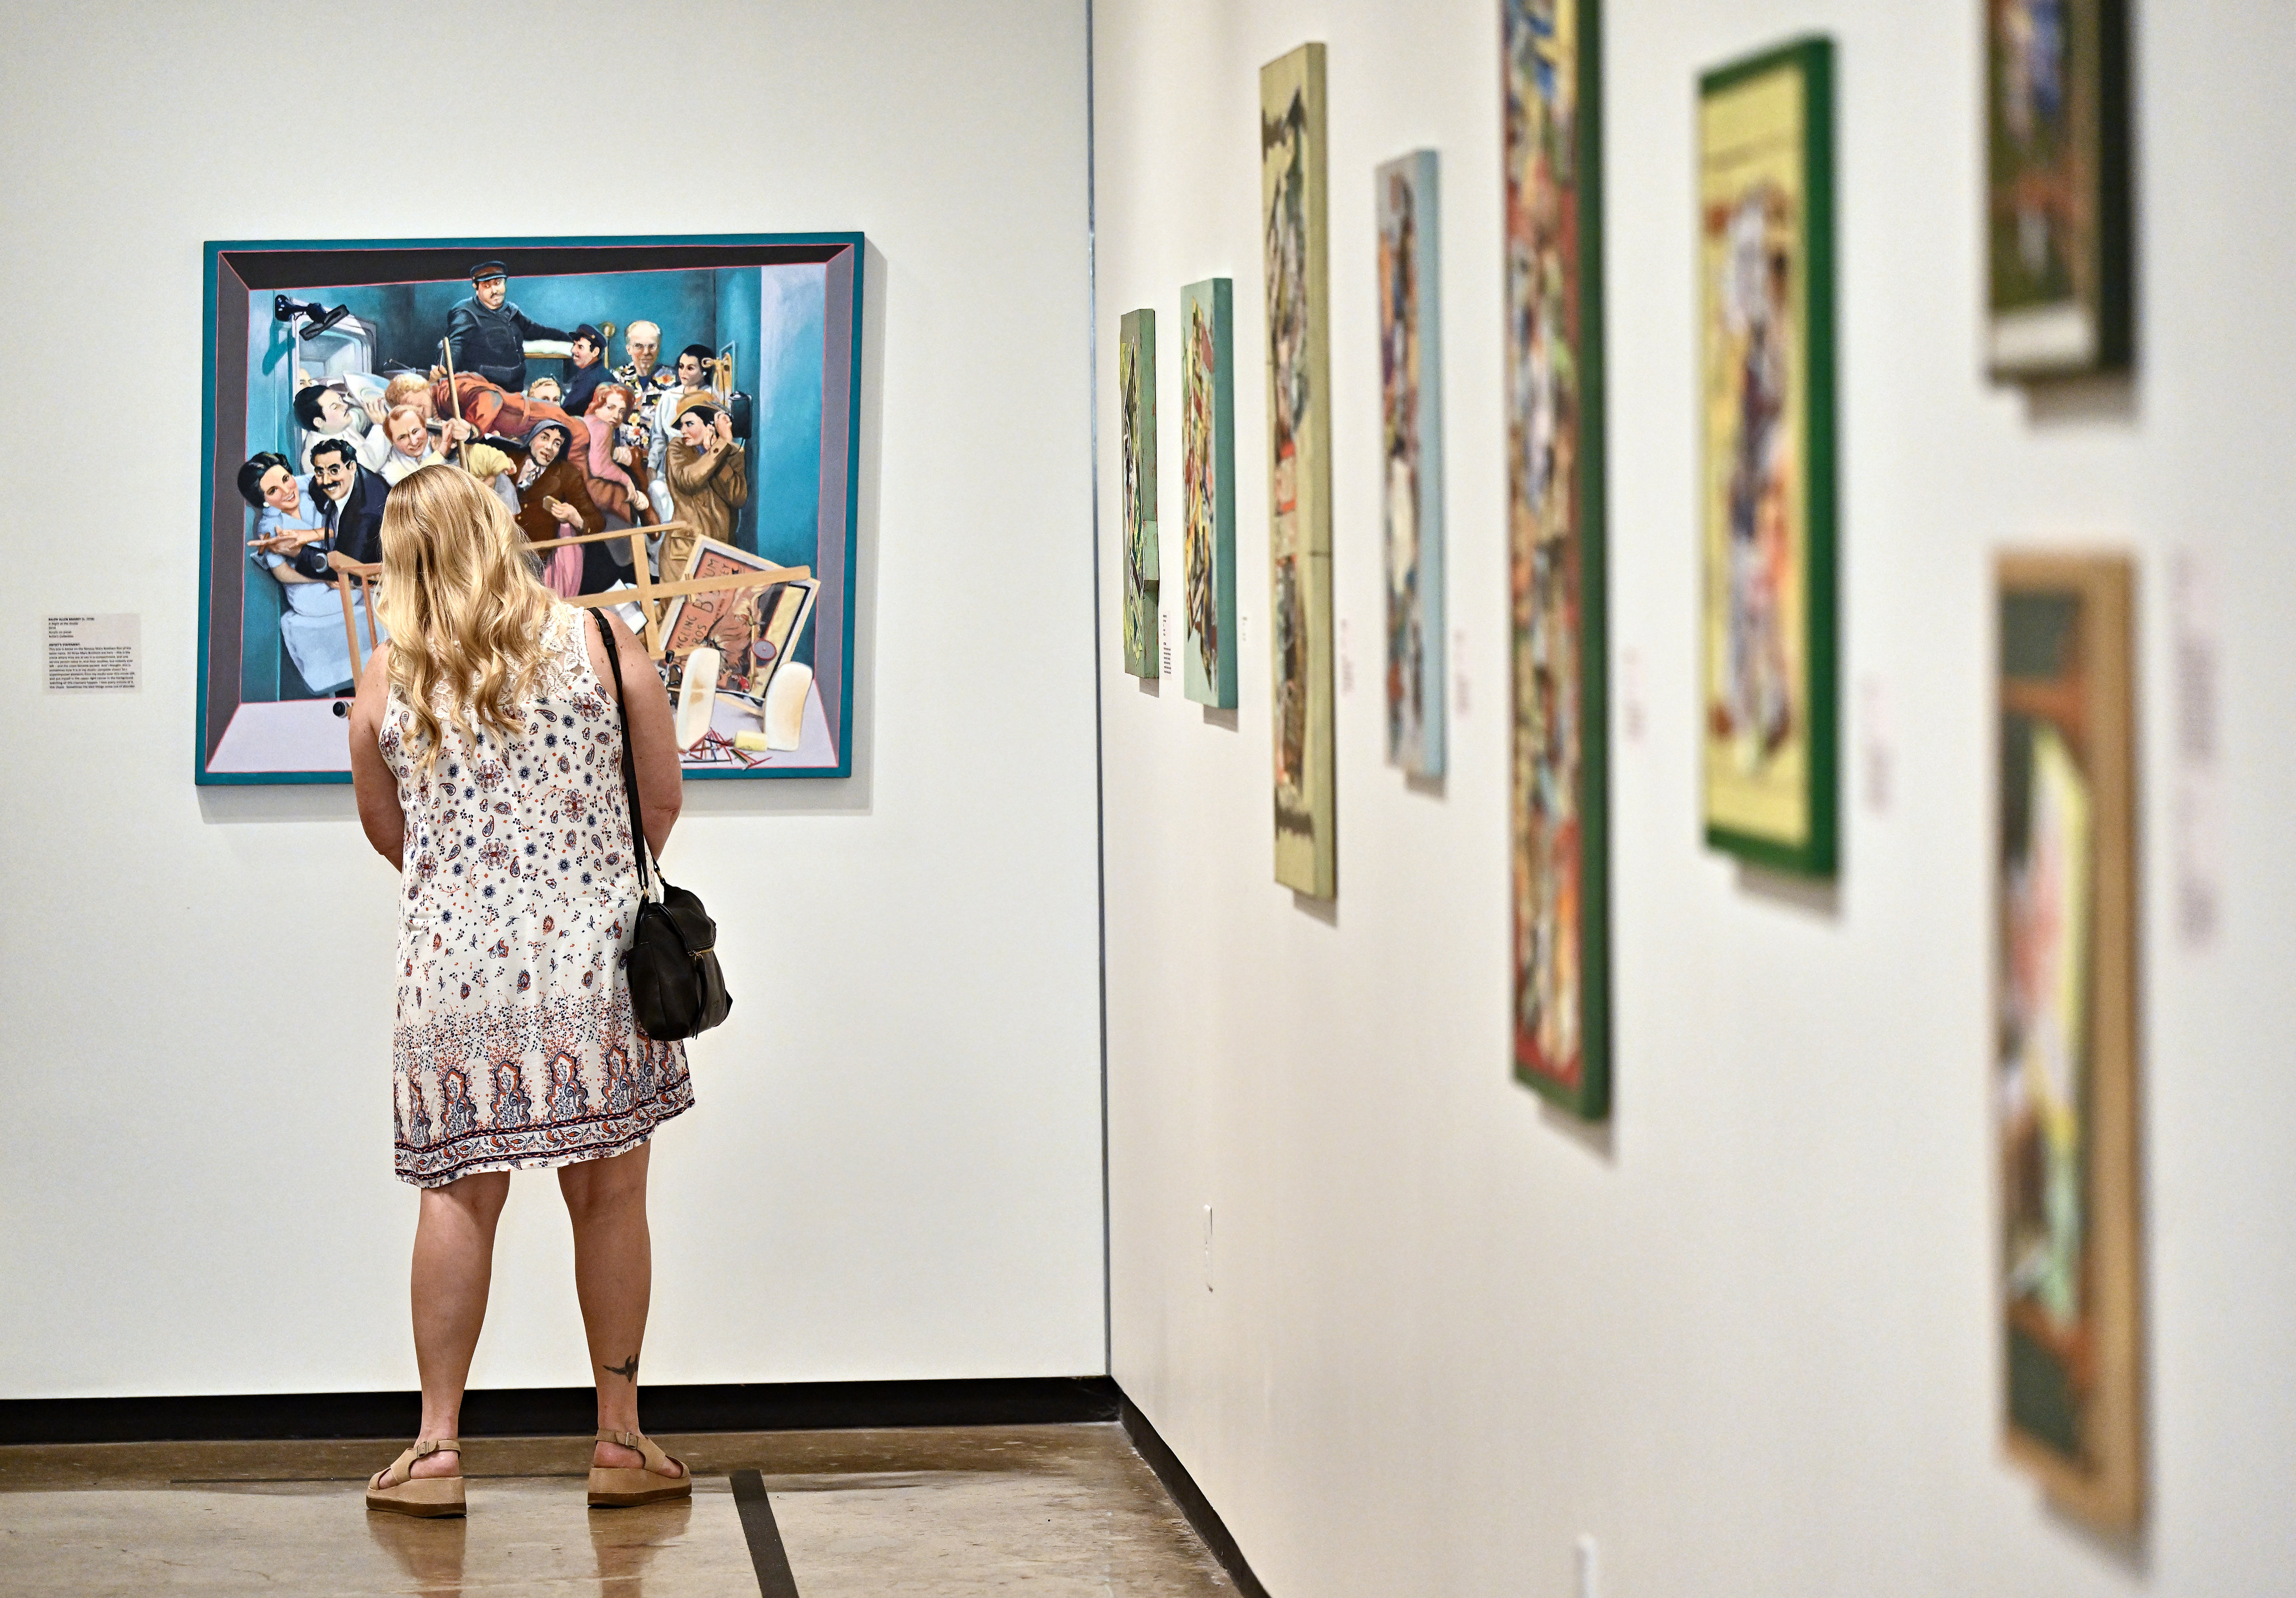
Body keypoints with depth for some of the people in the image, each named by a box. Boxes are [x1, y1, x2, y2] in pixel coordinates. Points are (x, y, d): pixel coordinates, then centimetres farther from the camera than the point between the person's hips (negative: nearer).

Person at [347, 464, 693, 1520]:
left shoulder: (386, 680, 1)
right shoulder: (597, 642, -1)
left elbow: (384, 829, 13)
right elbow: (663, 799, 5)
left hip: (453, 965, 1)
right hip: (592, 958, -1)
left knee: (457, 1197, 8)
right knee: (610, 1196, 7)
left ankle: (437, 1447, 9)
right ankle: (620, 1441, 13)